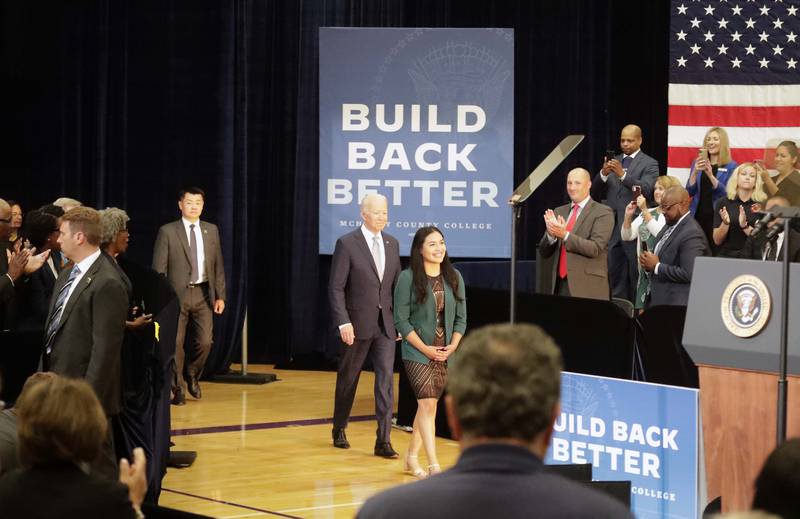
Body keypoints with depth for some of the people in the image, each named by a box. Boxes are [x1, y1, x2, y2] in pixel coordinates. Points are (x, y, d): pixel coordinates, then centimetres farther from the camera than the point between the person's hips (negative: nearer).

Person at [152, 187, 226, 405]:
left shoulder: (211, 230, 10)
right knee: (175, 343, 0)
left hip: (203, 293, 3)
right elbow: (159, 269, -2)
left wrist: (220, 295, 6)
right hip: (177, 293, -3)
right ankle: (179, 389, 15)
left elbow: (218, 266, 12)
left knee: (205, 341, -4)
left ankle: (191, 374, 24)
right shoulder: (167, 232, -2)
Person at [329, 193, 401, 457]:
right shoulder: (347, 244, -7)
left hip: (385, 325, 4)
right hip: (358, 324, -3)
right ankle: (339, 430, 29)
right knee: (348, 379, 10)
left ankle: (383, 441, -9)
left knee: (385, 378, -7)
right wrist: (343, 322, -17)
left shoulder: (392, 244, 9)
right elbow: (336, 287, -9)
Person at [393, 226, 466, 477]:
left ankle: (412, 457, 26)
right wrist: (426, 349, -13)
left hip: (445, 353, 5)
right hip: (417, 352, -5)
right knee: (427, 404, -13)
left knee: (428, 405, 11)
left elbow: (461, 318, 9)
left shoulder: (454, 277, 6)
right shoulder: (408, 278, -7)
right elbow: (401, 320, -8)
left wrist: (452, 346, -6)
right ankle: (434, 465, -17)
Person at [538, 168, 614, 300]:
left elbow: (595, 248, -13)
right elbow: (544, 252, 13)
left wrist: (565, 235, -21)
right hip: (559, 285, 5)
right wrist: (551, 234, -9)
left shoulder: (603, 212, -1)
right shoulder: (559, 212, 16)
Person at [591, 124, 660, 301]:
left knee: (637, 279, -4)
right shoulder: (613, 162, 16)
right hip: (613, 227, 5)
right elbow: (596, 193, 9)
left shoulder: (649, 164, 1)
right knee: (616, 279, 7)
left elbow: (646, 189, -16)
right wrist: (603, 173, -10)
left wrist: (623, 174, -26)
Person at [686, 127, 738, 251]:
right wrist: (695, 172, -11)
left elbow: (728, 194, -10)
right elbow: (689, 192, 5)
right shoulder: (698, 163, 11)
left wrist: (711, 175, -22)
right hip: (698, 215, 3)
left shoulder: (731, 166, 0)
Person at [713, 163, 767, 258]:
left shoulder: (761, 205, 3)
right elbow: (717, 241, 5)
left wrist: (744, 225, -14)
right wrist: (725, 223, -12)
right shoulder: (722, 203, 6)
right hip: (726, 256, 1)